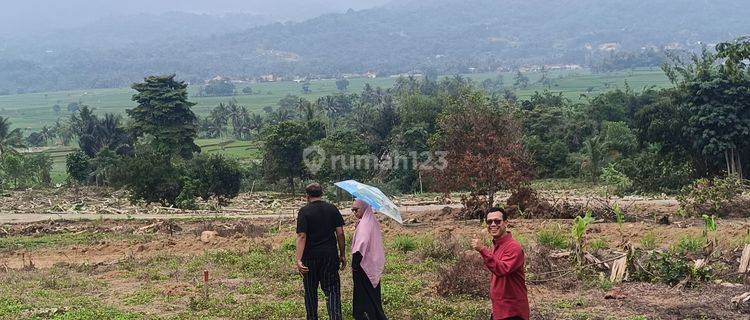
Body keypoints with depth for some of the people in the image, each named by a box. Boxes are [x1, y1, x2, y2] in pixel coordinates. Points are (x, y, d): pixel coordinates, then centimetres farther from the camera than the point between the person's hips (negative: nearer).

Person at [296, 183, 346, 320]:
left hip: (311, 257, -2)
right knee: (332, 290, 4)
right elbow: (340, 233, 1)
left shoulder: (304, 211, -7)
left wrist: (299, 259, -18)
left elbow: (301, 236, -15)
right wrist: (343, 255, 9)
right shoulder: (332, 209, 2)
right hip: (330, 255, 2)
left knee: (310, 292, 14)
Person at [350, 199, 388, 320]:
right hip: (374, 264, 9)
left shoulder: (364, 224, -19)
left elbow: (360, 247, -27)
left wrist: (354, 265, -20)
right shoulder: (372, 221, 8)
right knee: (373, 294, 18)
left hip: (364, 265, -9)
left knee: (364, 296, 0)